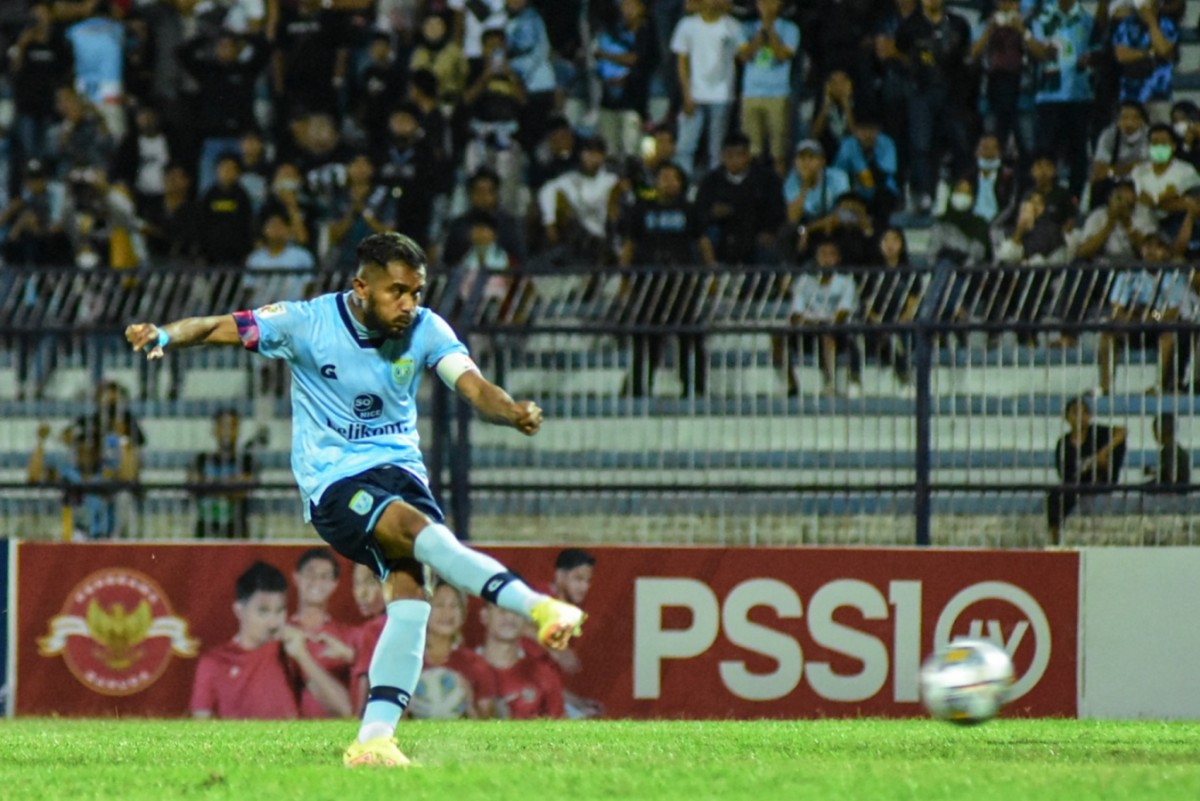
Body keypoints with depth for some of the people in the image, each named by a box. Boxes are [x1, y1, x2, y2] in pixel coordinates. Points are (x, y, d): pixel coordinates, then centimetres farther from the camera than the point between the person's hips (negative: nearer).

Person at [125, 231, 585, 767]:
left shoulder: (426, 330, -2)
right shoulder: (307, 322, -8)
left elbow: (473, 387, -13)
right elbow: (219, 329, -5)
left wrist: (513, 412, -35)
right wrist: (163, 335, -25)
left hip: (399, 468, 4)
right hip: (334, 482, -4)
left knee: (409, 593, -18)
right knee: (419, 528, -32)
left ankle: (373, 740, -15)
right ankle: (538, 607, -39)